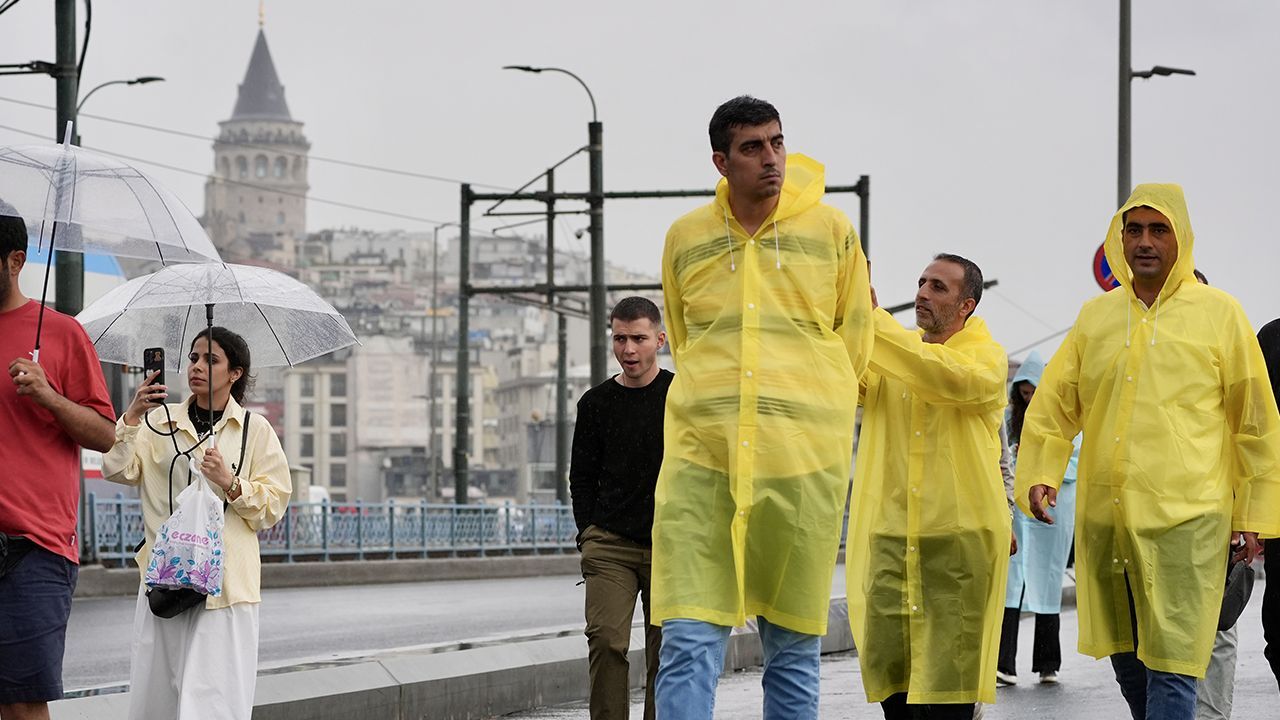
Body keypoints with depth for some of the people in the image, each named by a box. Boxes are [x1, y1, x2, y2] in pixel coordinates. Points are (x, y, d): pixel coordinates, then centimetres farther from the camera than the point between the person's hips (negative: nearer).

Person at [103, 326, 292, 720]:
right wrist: (132, 417, -13)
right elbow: (117, 470, -1)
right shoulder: (161, 421, 12)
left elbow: (274, 506, 4)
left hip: (225, 580, -2)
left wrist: (230, 484, -12)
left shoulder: (255, 430, 7)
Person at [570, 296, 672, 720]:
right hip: (609, 545, 1)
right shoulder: (596, 403, 8)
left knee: (665, 651, 3)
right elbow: (582, 478, 14)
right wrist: (589, 535, 3)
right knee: (606, 639, -15)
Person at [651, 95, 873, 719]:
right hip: (701, 456, 0)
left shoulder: (830, 232, 5)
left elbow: (854, 345, 15)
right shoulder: (685, 238, 8)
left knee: (793, 650, 5)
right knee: (689, 643, -10)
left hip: (803, 457, 0)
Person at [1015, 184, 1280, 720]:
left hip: (1185, 516, -5)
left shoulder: (1219, 314, 1)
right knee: (1126, 660, 12)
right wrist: (1039, 474, -1)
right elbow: (1053, 404, 15)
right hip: (1104, 516, 5)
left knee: (1171, 667, -12)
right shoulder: (1096, 316, 11)